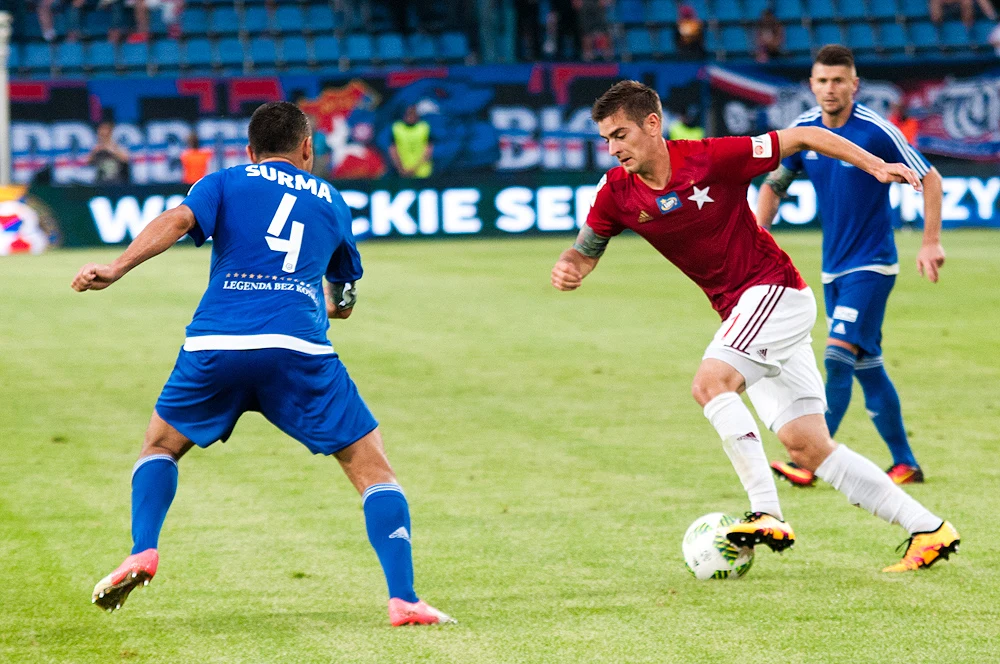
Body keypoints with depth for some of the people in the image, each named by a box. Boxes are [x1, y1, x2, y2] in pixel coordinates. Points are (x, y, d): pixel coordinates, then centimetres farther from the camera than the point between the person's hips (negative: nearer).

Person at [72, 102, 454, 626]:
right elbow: (343, 301, 38)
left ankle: (142, 550, 4)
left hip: (215, 345, 1)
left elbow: (178, 220, -2)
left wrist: (116, 269, -10)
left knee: (160, 444, 26)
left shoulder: (226, 182, 20)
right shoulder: (330, 201, 26)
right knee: (371, 466, 7)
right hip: (297, 347, 0)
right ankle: (403, 599, -8)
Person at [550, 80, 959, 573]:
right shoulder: (618, 193, -1)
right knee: (807, 448, 3)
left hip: (773, 288, -7)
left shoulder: (710, 158, -16)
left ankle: (767, 515, -25)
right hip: (739, 310, 7)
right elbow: (585, 251, 10)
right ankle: (928, 530, 8)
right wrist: (567, 268, -14)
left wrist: (875, 165, -10)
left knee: (710, 382, -27)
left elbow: (803, 138, -7)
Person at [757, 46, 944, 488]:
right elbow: (774, 185, 15)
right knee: (867, 368, 9)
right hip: (833, 268, 6)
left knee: (838, 356, -17)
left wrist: (931, 243, -13)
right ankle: (905, 464, 19)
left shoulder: (876, 131, -15)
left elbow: (929, 179, -7)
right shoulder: (802, 130, 1)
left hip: (872, 264, -6)